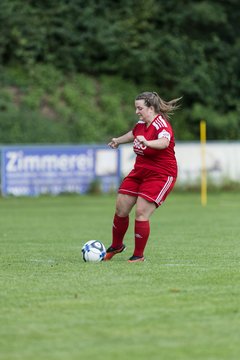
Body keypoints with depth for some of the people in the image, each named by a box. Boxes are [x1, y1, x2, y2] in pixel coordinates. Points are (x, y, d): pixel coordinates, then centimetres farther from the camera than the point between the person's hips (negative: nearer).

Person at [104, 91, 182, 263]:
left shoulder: (161, 125, -22)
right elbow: (133, 133, 29)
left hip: (160, 176, -8)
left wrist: (147, 143, -64)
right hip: (139, 172, 8)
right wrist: (118, 140, 47)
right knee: (121, 208, 8)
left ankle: (139, 255, 1)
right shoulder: (142, 124, 4)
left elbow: (164, 142, -45)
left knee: (141, 213, -15)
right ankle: (116, 246, 30)